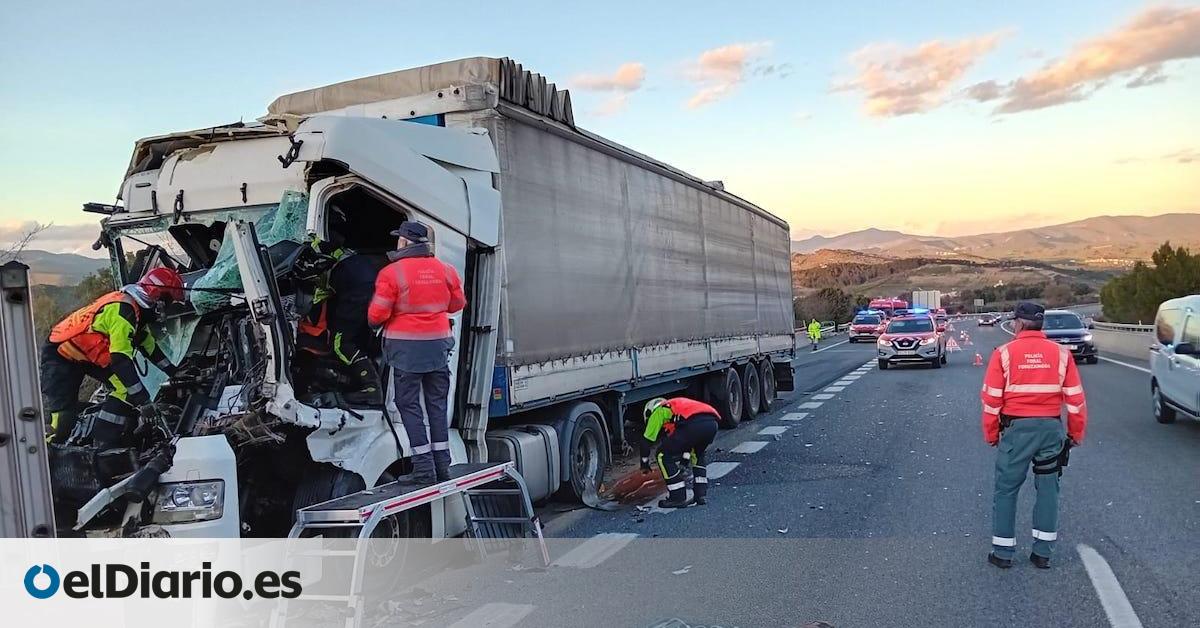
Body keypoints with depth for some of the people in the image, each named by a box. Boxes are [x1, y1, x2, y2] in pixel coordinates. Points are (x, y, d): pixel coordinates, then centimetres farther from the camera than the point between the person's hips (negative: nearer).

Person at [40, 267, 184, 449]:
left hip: (89, 352, 9)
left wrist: (173, 371, 15)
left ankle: (103, 445, -2)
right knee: (63, 417, -15)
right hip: (60, 354, -9)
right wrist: (143, 398, -33)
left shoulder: (135, 306, 1)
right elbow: (121, 359, -33)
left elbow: (148, 345, 13)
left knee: (125, 388, -6)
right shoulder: (123, 310, -29)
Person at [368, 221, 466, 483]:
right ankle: (442, 464, 18)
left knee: (409, 405, 6)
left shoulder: (391, 273, -11)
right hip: (438, 345, 4)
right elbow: (458, 304, 14)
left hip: (406, 347, -4)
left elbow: (376, 315, -12)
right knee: (437, 404, 14)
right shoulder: (445, 270, 2)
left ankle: (424, 465, 3)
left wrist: (375, 322, 10)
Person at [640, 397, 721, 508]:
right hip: (712, 423, 7)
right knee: (697, 455, 35)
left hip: (694, 425, -7)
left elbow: (647, 440, 26)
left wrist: (644, 464, 38)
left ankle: (678, 497, 11)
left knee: (664, 456, 11)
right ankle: (701, 494, 27)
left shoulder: (658, 411, 24)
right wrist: (685, 457, 60)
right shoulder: (677, 405, 43)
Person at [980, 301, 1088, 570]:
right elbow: (1075, 398, 2)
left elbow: (991, 399, -6)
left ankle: (1003, 552, 13)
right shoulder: (1061, 353, 1)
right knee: (1048, 489, 13)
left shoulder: (1004, 353, -6)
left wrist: (991, 434, 5)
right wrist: (1076, 434, 13)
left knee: (1006, 490, 8)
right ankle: (1043, 552, 19)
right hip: (1051, 428, 3)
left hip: (1017, 428, -2)